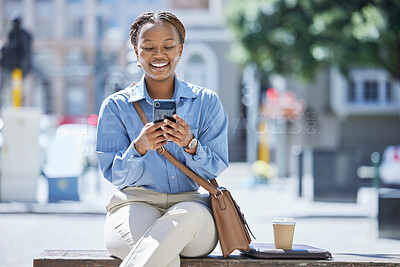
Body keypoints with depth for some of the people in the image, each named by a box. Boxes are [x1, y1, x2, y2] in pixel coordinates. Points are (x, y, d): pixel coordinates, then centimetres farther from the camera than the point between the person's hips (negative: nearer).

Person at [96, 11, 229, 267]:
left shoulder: (207, 102, 9)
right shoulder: (116, 106, 7)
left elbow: (214, 169, 4)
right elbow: (116, 177, 2)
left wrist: (190, 144, -17)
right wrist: (139, 147, -19)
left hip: (190, 201, 2)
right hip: (135, 204, -2)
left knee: (189, 215, -38)